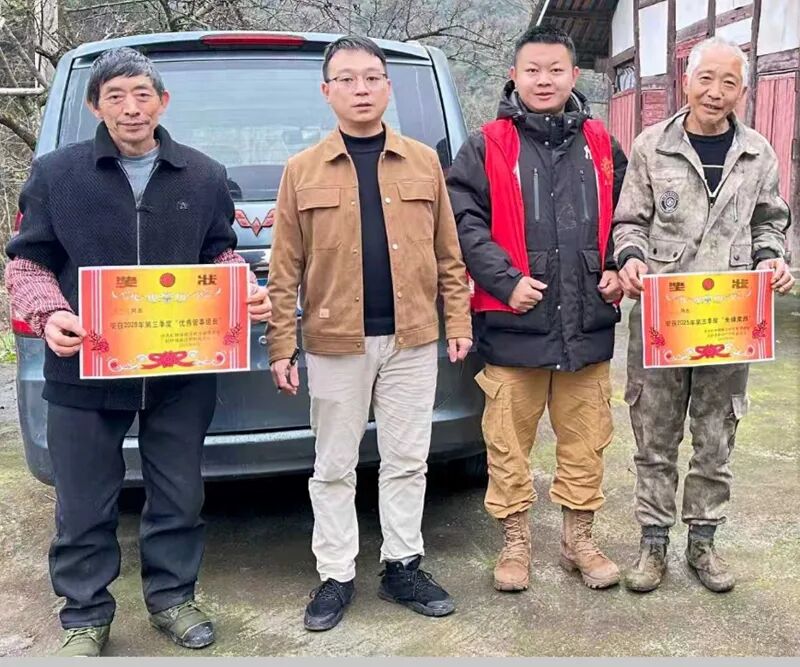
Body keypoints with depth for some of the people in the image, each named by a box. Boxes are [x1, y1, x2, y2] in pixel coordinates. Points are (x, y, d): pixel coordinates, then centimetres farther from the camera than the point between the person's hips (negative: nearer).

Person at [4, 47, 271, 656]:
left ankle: (171, 596, 35)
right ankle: (86, 617, 28)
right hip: (84, 371, -1)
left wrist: (247, 294, -6)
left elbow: (221, 254, 14)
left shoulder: (203, 176, 4)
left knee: (179, 496, 14)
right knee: (85, 507, 9)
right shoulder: (56, 174, 0)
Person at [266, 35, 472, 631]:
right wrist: (282, 345, -4)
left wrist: (458, 321, 3)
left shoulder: (424, 162, 6)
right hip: (335, 342, -1)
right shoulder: (302, 170, 2)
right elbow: (286, 269, 0)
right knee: (334, 467, 8)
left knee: (406, 461, 11)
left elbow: (448, 253, 8)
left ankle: (403, 567, 25)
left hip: (413, 340, 1)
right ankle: (336, 577, 22)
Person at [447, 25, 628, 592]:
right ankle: (516, 541, 24)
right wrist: (506, 281, -15)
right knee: (509, 441, 7)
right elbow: (463, 220, -7)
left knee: (586, 438, 12)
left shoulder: (600, 146, 10)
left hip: (588, 323, 3)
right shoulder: (487, 147, -1)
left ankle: (579, 537, 30)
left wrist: (617, 268, 3)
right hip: (514, 323, -3)